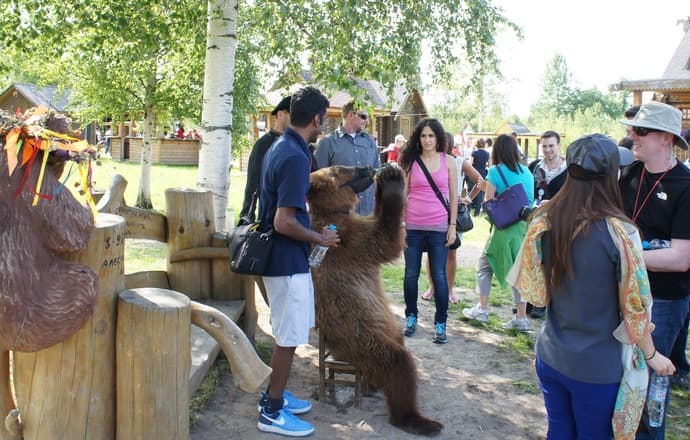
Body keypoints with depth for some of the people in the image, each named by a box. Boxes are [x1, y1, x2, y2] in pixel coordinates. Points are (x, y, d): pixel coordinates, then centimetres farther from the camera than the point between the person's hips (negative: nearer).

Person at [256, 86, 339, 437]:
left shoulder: (280, 147, 8)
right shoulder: (295, 157, -23)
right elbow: (284, 222, -26)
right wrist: (320, 238, -12)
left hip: (280, 257, 10)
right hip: (288, 260, -10)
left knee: (286, 334, 21)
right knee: (289, 337, 2)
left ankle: (274, 395, 34)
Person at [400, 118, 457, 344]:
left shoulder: (448, 161, 4)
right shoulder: (410, 161, 4)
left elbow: (453, 196, 5)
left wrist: (453, 226, 0)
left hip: (439, 227, -1)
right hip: (413, 227, 1)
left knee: (439, 276, 0)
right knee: (411, 274, 7)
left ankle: (440, 324, 11)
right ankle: (411, 317, 24)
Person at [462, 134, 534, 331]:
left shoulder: (495, 171, -6)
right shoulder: (527, 172, 8)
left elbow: (489, 201, -7)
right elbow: (531, 200, 11)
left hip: (505, 226, -4)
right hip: (526, 226, 5)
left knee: (485, 263, 14)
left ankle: (482, 309, 16)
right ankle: (521, 317, 10)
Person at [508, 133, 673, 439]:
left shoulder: (544, 221, -8)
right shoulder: (619, 232, -20)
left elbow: (532, 288, 1)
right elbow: (634, 306, -12)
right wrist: (652, 355, 3)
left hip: (551, 356, 4)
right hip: (598, 367, -4)